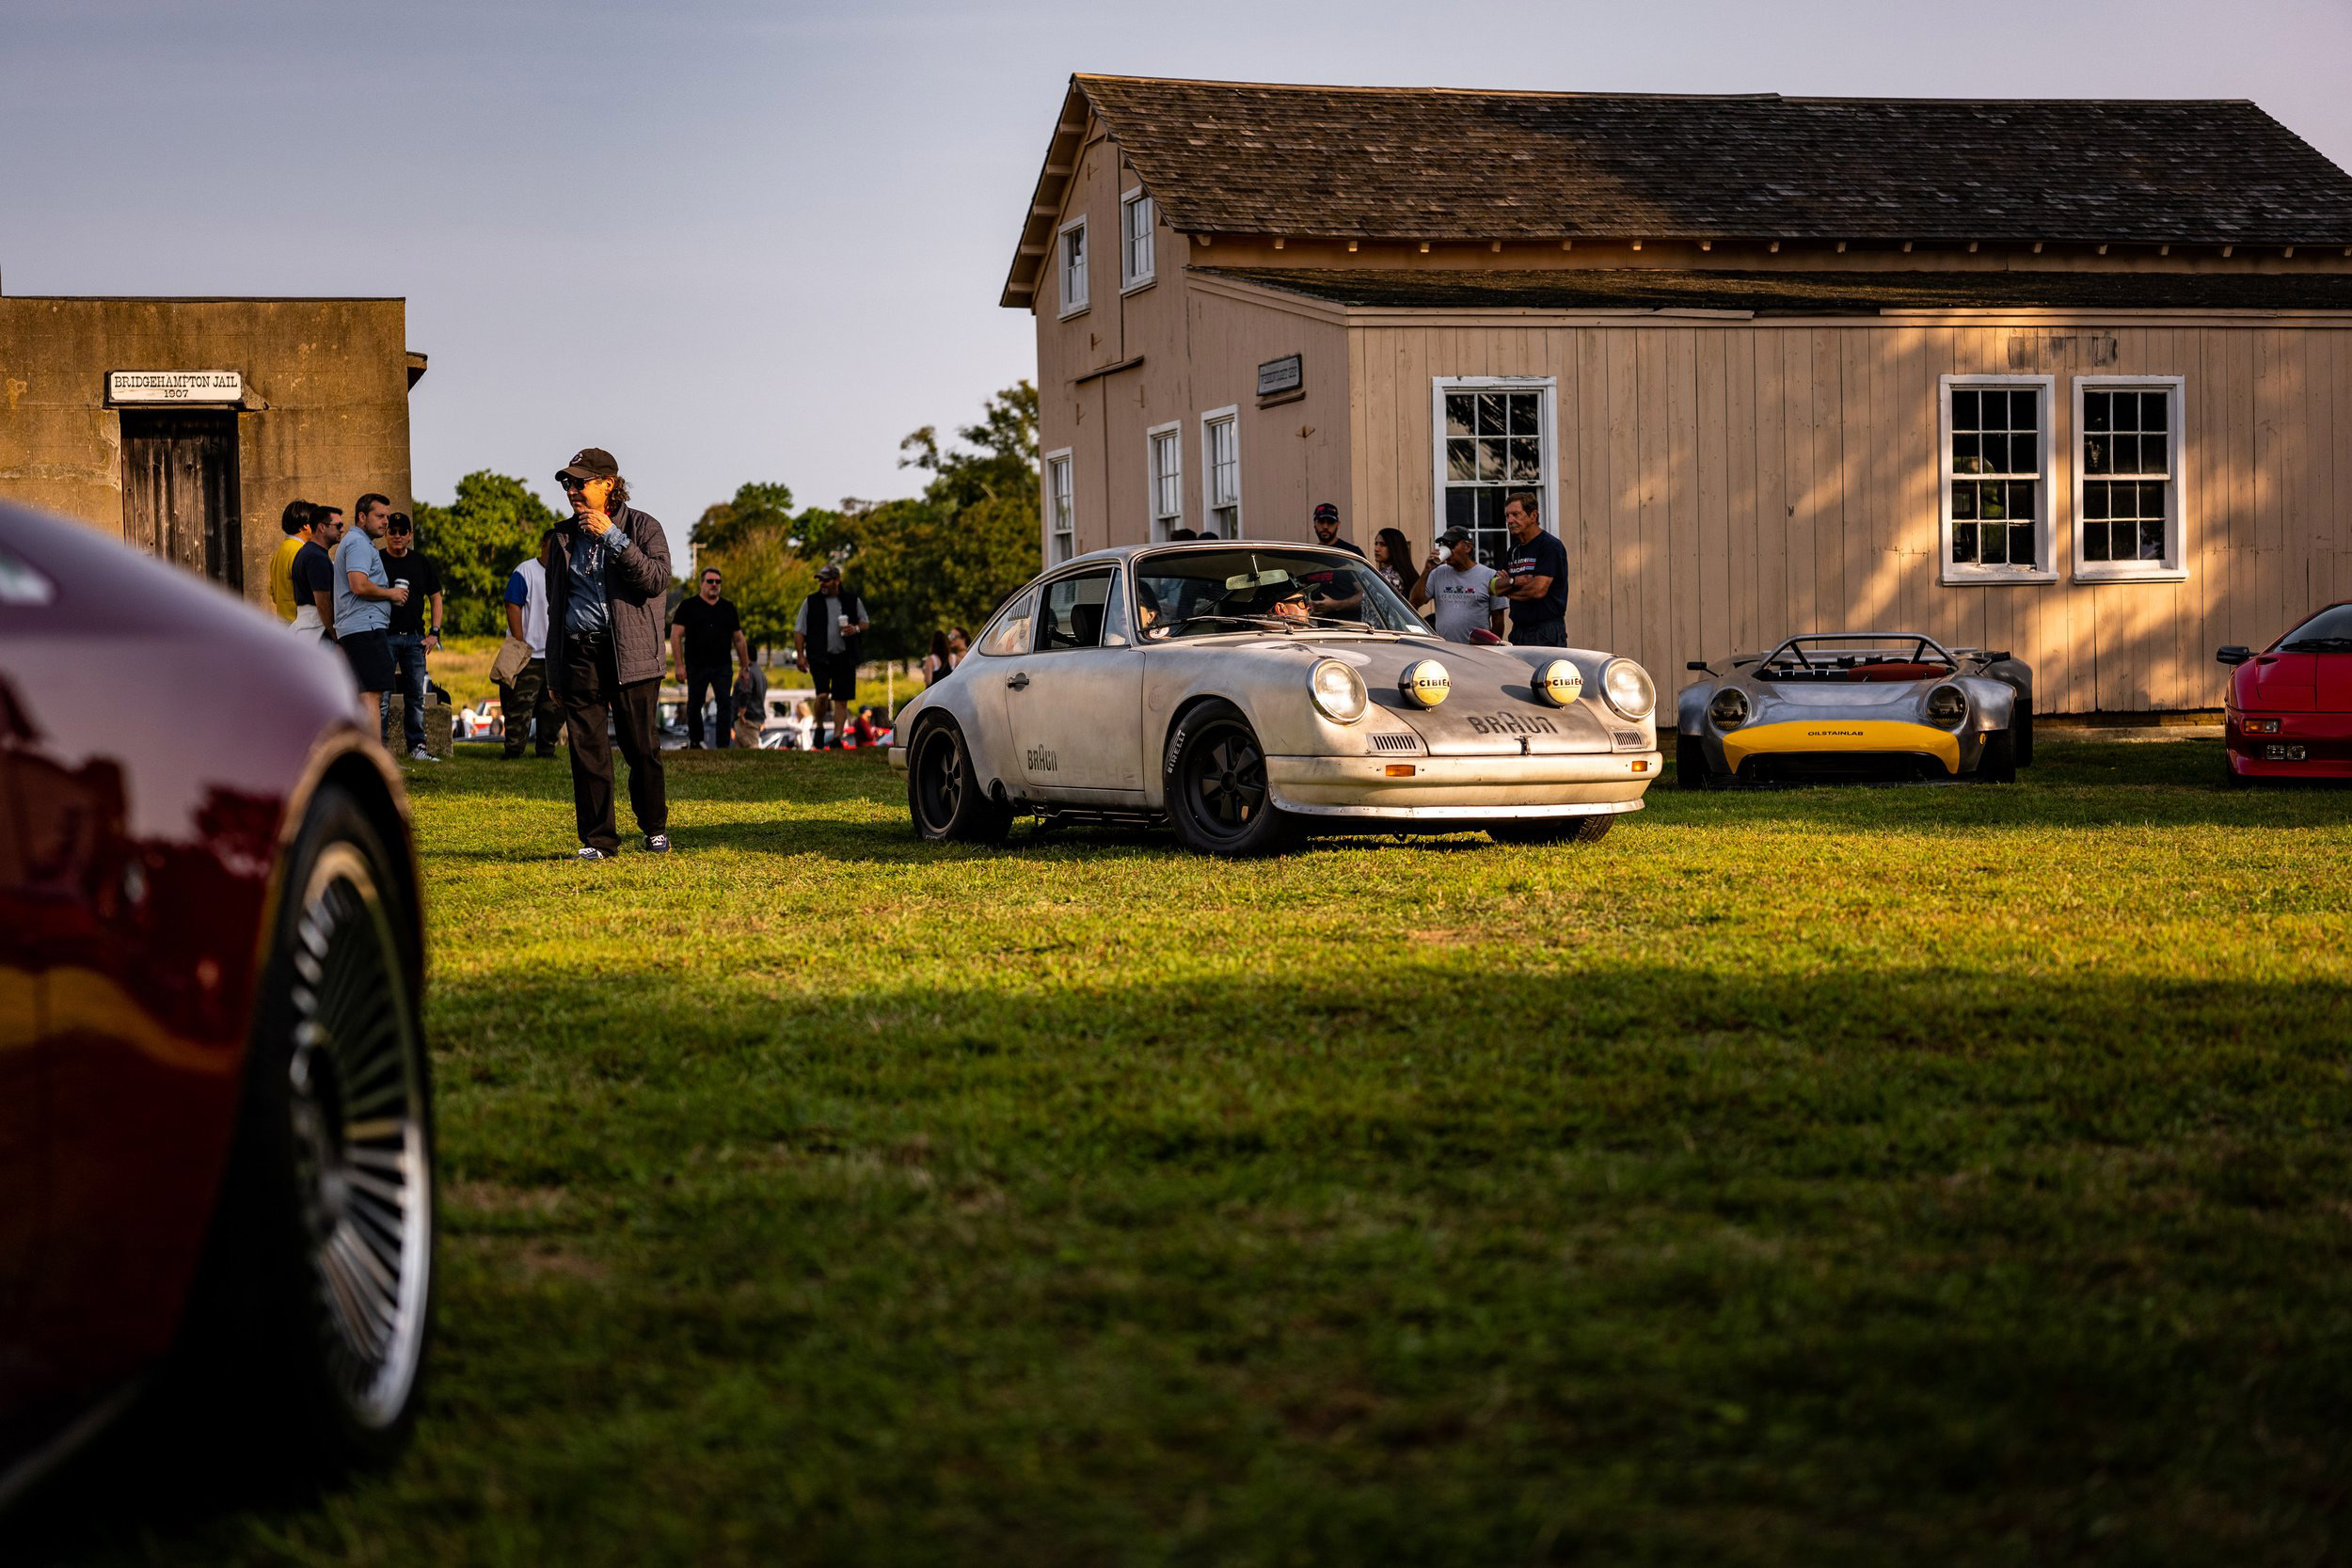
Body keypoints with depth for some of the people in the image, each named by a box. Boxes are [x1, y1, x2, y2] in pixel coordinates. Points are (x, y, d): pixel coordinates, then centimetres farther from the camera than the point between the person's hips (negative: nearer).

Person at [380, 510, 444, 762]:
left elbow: (435, 597, 16)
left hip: (415, 638, 4)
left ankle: (416, 746, 11)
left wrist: (434, 633, 7)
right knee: (382, 696, -6)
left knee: (416, 696, 5)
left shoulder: (422, 562, 11)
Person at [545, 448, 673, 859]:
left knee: (642, 748, 1)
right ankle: (597, 840, 5)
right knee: (587, 751, -1)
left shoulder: (642, 527, 2)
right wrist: (553, 662, 17)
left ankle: (655, 828, 20)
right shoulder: (565, 535, 16)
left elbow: (657, 578, -14)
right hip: (579, 652, 4)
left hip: (629, 652, -3)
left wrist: (612, 537, -16)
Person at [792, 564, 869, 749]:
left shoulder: (853, 601, 9)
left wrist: (856, 628, -6)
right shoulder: (811, 602, 7)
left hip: (845, 657, 2)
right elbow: (799, 630, 7)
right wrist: (801, 655, -2)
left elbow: (865, 622, 18)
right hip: (820, 657, -2)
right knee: (823, 694, -17)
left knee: (842, 699, 1)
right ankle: (819, 727, 6)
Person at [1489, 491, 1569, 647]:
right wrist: (1514, 582, -9)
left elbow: (1539, 589, -17)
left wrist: (1508, 591, 1)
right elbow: (1495, 587, 14)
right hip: (1519, 631, 8)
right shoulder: (1515, 549, 18)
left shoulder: (1550, 546, -8)